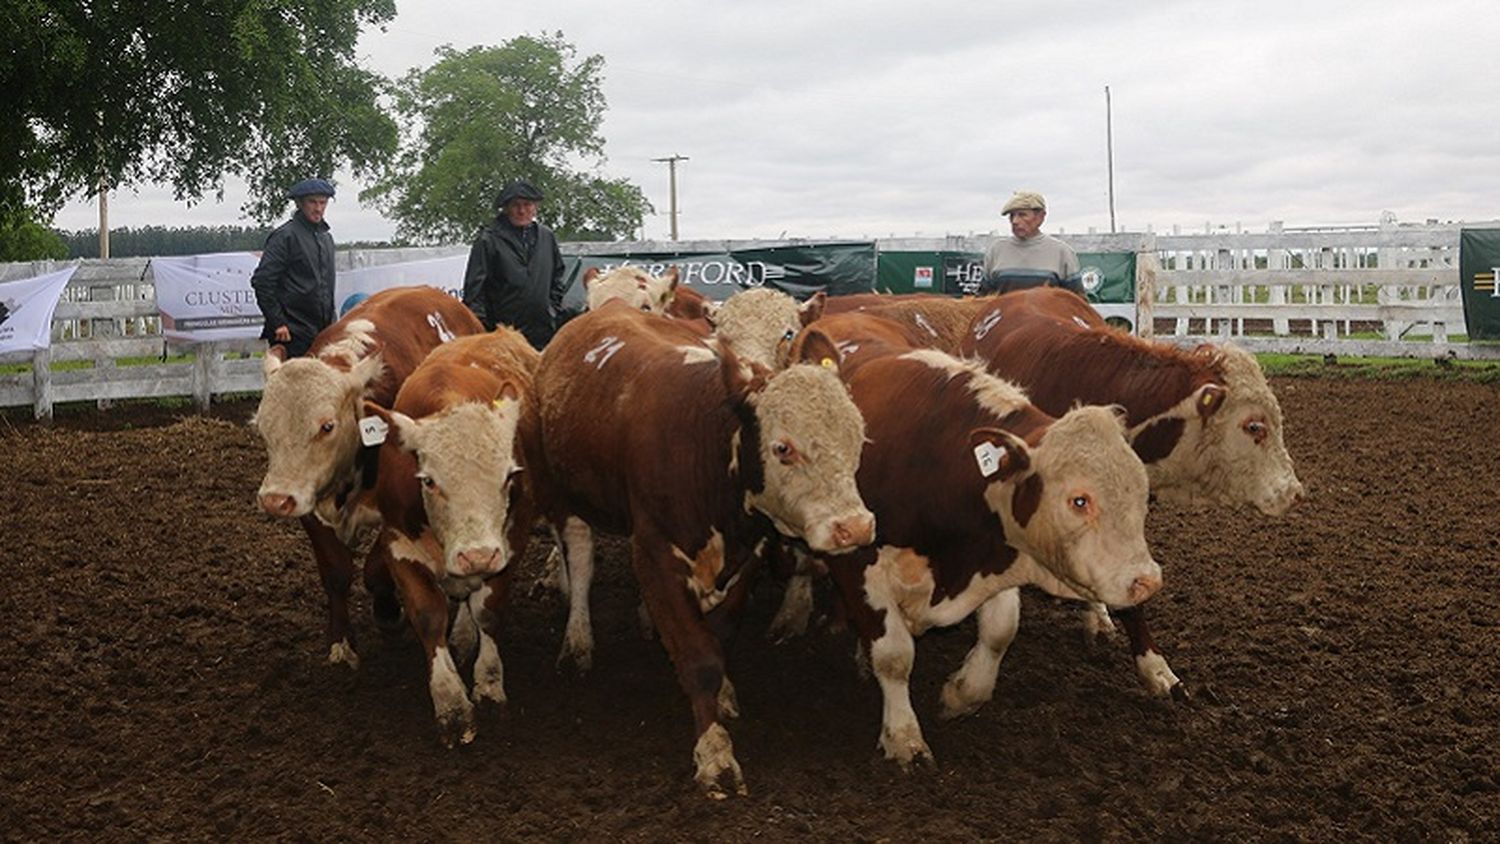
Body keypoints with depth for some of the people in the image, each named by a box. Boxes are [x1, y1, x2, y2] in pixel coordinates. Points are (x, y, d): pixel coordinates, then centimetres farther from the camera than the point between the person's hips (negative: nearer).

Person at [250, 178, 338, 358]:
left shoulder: (327, 238, 17)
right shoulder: (285, 236, -7)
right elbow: (261, 281, -11)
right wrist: (277, 322, -14)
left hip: (321, 332, 7)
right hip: (292, 332, -7)